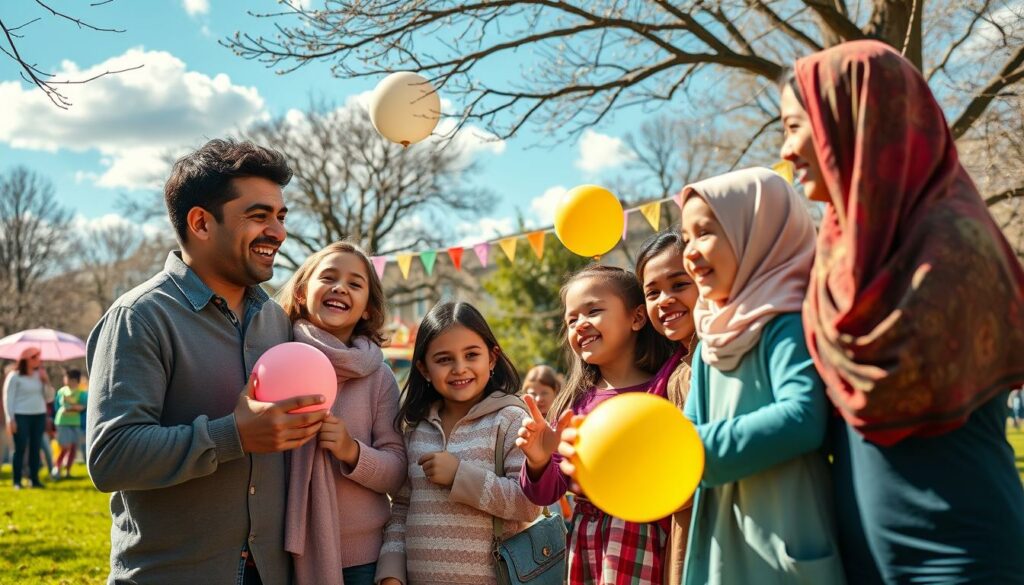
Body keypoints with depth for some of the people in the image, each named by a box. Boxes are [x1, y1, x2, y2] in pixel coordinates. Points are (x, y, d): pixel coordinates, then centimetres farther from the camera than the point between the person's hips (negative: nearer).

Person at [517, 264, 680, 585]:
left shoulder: (663, 388, -6)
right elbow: (547, 493, 9)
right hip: (583, 543, 5)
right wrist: (539, 462, -9)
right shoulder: (574, 401, 7)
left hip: (642, 542, -4)